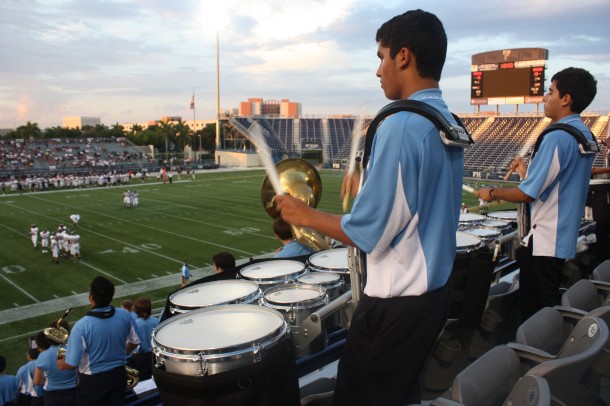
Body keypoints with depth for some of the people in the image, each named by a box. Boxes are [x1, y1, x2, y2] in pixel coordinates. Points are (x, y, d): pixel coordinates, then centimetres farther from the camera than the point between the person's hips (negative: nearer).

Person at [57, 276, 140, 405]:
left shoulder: (82, 326, -27)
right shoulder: (125, 315, -13)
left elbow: (71, 364, -20)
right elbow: (134, 342, 2)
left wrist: (60, 363, 2)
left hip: (93, 380, -4)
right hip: (119, 375, 4)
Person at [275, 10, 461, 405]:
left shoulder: (400, 125, -22)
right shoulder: (451, 126, 6)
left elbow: (367, 232, -21)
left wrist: (304, 214, -9)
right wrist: (371, 186, 17)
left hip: (397, 300, -8)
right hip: (436, 291, 9)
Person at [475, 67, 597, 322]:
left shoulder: (557, 138, -19)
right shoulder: (585, 136, 9)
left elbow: (527, 194, -20)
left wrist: (492, 193, -5)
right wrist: (529, 171, 16)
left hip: (543, 243, -9)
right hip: (565, 241, 9)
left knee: (534, 313, 2)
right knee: (551, 307, 18)